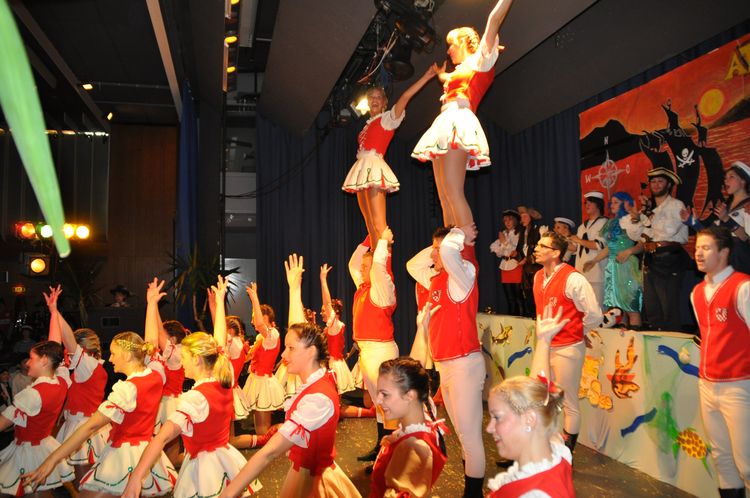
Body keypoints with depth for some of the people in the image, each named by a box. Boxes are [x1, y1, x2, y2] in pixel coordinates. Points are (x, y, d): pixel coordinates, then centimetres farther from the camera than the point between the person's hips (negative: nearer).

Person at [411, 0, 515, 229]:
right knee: (444, 196, -1)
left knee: (453, 191, -23)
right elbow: (442, 76, 54)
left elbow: (495, 19, 2)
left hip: (458, 124, -9)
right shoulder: (459, 71, 30)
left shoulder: (480, 61, 9)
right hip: (445, 127, 9)